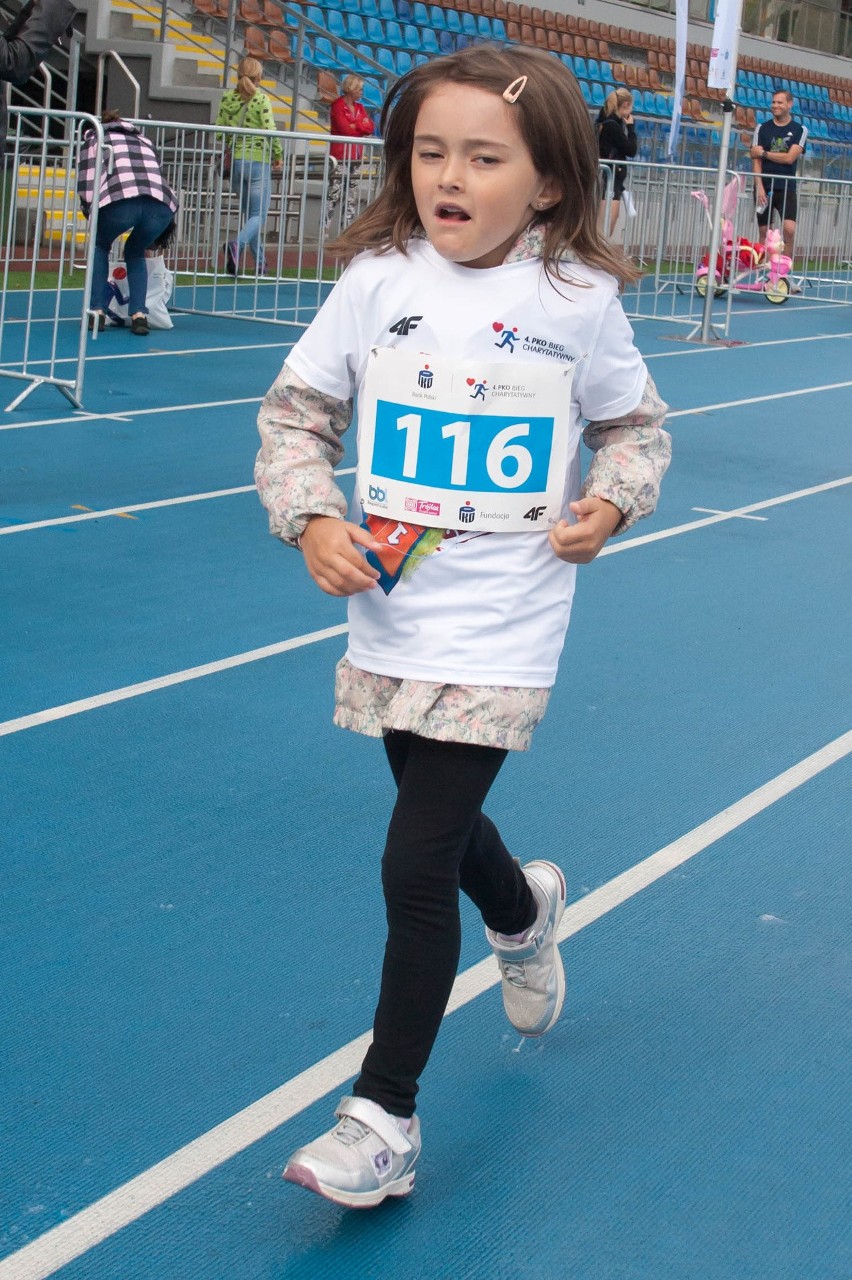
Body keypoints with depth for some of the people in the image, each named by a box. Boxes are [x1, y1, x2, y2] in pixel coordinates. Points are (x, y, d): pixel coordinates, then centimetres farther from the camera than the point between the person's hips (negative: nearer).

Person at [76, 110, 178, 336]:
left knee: (100, 246, 29)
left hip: (121, 199, -3)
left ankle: (97, 312, 18)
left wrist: (94, 214, 41)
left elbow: (86, 187, 21)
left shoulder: (95, 138, 29)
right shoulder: (144, 140, 38)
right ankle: (139, 314, 12)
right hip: (162, 204, 3)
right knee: (135, 253, 30)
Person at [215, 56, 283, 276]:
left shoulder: (228, 98, 3)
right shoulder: (261, 98, -8)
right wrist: (278, 156, -1)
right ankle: (237, 244, -29)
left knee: (248, 213, 16)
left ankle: (260, 262, 17)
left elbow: (219, 131, 1)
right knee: (259, 215, -2)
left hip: (235, 161, 5)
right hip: (258, 161, -4)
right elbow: (271, 131, -14)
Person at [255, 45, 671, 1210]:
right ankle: (522, 912, 59)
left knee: (416, 862, -8)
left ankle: (384, 1115, 7)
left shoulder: (578, 300, -6)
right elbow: (295, 410, 4)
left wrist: (609, 504, -8)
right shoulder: (378, 281, -3)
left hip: (499, 637, -3)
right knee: (444, 820, 22)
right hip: (390, 616, 4)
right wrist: (311, 522, -10)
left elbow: (636, 425, 10)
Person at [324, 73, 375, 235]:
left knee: (352, 194, 7)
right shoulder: (338, 105, -5)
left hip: (356, 155, 7)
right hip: (340, 155, -7)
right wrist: (361, 125, -1)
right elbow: (345, 128, -15)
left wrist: (355, 125, -10)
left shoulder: (360, 107, 16)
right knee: (334, 192, -11)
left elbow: (370, 127, 5)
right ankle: (325, 228, -10)